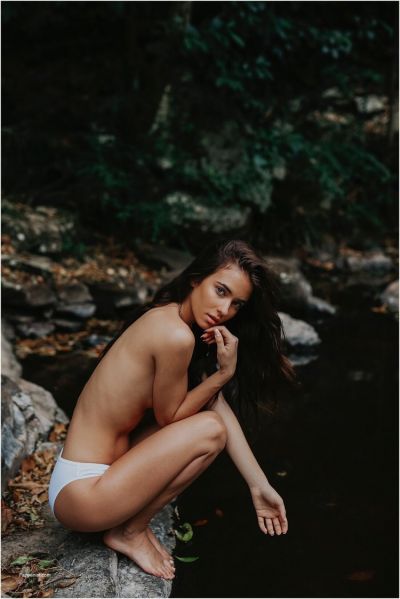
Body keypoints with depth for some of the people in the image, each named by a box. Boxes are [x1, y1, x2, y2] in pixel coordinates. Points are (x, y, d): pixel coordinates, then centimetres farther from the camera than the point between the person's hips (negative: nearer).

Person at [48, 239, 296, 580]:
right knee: (210, 429, -16)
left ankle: (131, 516, 9)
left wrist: (260, 486, 2)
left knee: (210, 413, 8)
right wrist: (224, 373, -13)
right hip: (80, 494, -9)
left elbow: (220, 405, 2)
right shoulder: (177, 336, -24)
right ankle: (130, 532, 1)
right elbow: (169, 417, -11)